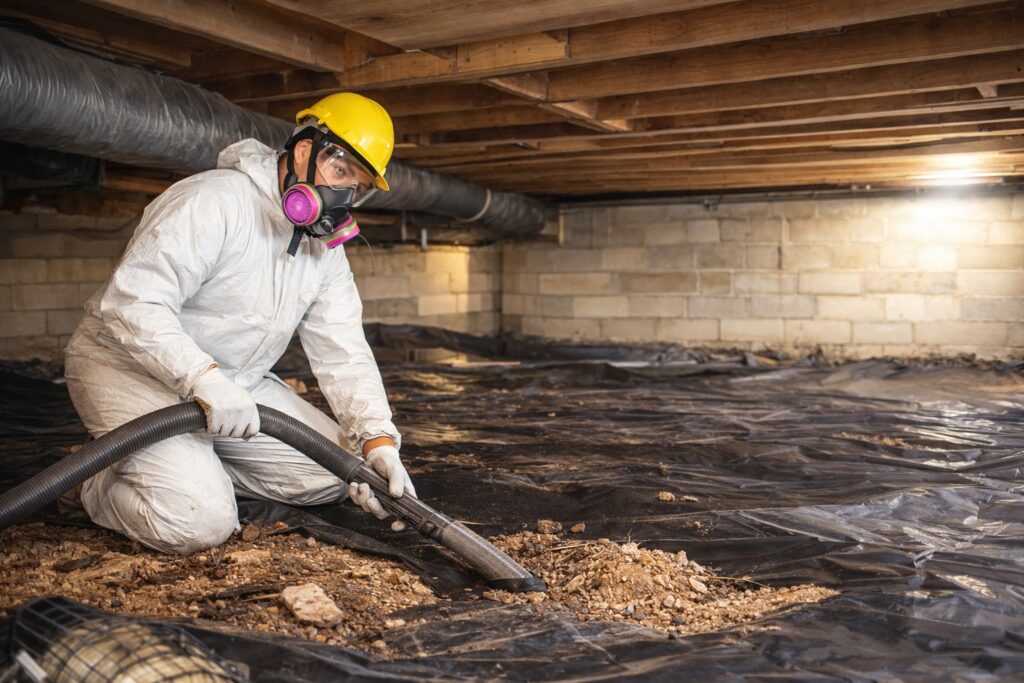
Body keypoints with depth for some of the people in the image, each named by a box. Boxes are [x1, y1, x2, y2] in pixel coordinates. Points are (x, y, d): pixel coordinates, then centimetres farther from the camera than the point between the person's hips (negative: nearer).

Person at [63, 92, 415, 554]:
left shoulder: (326, 248, 3)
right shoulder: (214, 200, -22)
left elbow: (343, 354, -2)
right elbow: (130, 302, -30)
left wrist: (377, 440, -16)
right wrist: (206, 379, -41)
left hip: (234, 384, 8)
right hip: (128, 365, -8)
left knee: (334, 473, 0)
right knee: (199, 521, -24)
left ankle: (198, 464, 9)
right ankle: (106, 483, 6)